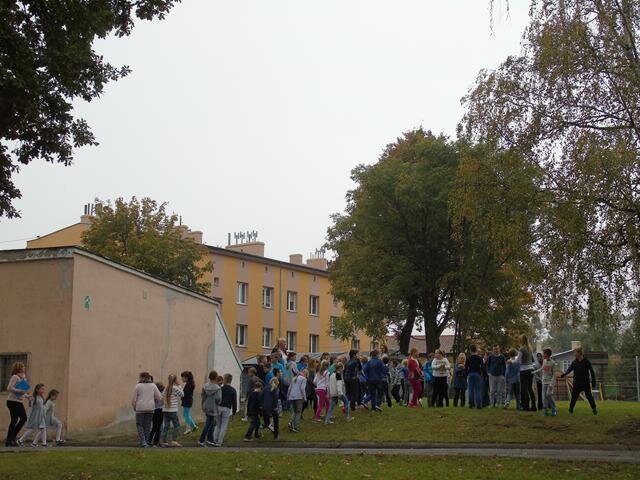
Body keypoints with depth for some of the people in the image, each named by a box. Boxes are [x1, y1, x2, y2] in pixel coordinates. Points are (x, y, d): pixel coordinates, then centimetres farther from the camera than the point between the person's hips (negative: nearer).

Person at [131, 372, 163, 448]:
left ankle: (142, 442, -7)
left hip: (140, 408, -3)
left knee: (139, 425, 6)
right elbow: (159, 397, 3)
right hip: (150, 408, 3)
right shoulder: (153, 385, 5)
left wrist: (134, 407, 16)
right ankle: (146, 442, 13)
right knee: (147, 426, 11)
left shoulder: (138, 386, -3)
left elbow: (133, 399, -1)